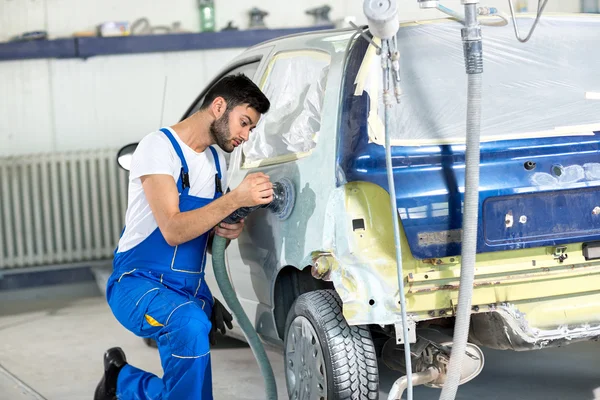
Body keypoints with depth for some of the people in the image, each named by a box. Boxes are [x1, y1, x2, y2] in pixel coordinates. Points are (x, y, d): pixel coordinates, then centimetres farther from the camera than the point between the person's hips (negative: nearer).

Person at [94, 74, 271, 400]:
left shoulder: (217, 161, 13)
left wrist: (226, 233, -5)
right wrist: (237, 198, -30)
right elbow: (173, 230, -22)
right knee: (191, 324, -37)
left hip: (191, 291, 8)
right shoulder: (159, 147, -11)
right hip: (139, 283, -8)